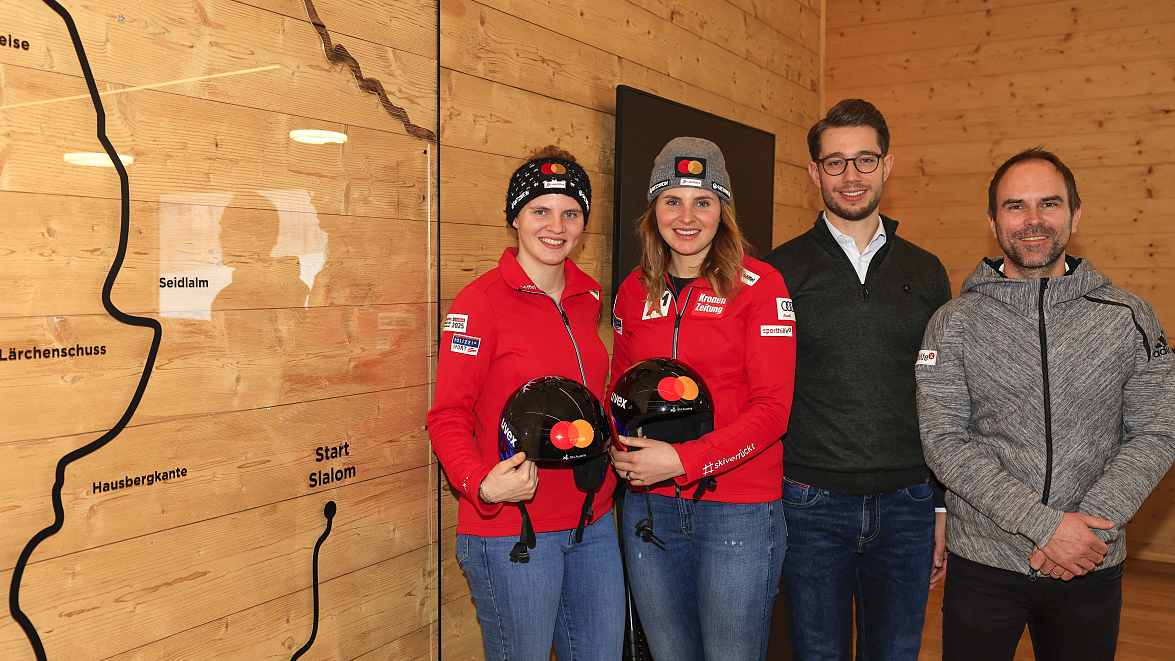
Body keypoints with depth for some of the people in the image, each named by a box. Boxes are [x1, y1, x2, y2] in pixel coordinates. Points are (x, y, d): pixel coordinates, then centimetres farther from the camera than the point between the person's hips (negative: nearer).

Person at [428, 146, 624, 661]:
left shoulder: (588, 296, 8)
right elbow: (448, 417, -12)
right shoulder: (480, 302, -12)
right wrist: (482, 485, -28)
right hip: (512, 531, -6)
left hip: (594, 522, 7)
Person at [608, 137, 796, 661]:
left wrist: (684, 460, -21)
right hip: (648, 506, 4)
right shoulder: (635, 292, 7)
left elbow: (772, 407, -12)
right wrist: (621, 451, -4)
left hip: (738, 508, -4)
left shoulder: (758, 286, -7)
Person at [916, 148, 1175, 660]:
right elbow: (944, 442, -11)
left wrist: (1088, 527, -14)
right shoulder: (954, 324, -4)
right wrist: (1045, 524, -18)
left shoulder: (1129, 319, 1)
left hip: (1091, 571, 2)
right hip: (983, 563, -1)